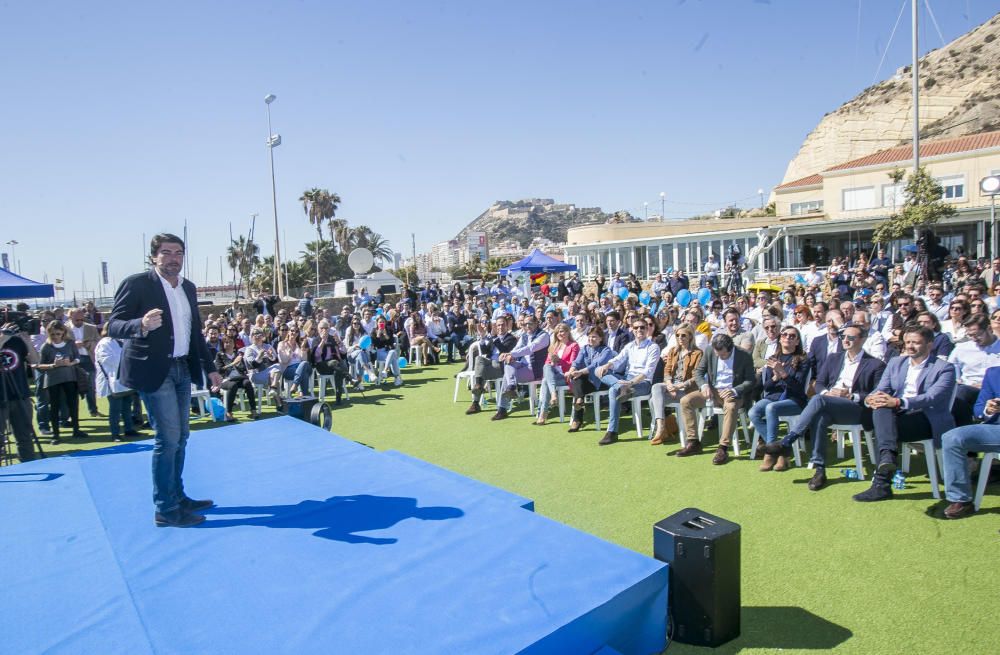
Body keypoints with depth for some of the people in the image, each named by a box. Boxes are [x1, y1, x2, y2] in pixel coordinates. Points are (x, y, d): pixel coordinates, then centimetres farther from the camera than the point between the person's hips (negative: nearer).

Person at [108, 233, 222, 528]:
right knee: (168, 439, -8)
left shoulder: (188, 287, 10)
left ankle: (178, 497, 28)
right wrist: (141, 325, -36)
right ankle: (165, 510, 2)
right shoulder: (136, 284, -10)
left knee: (180, 437, 15)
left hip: (183, 369, 8)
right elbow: (113, 326, -15)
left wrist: (209, 368, 15)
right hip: (154, 371, -7)